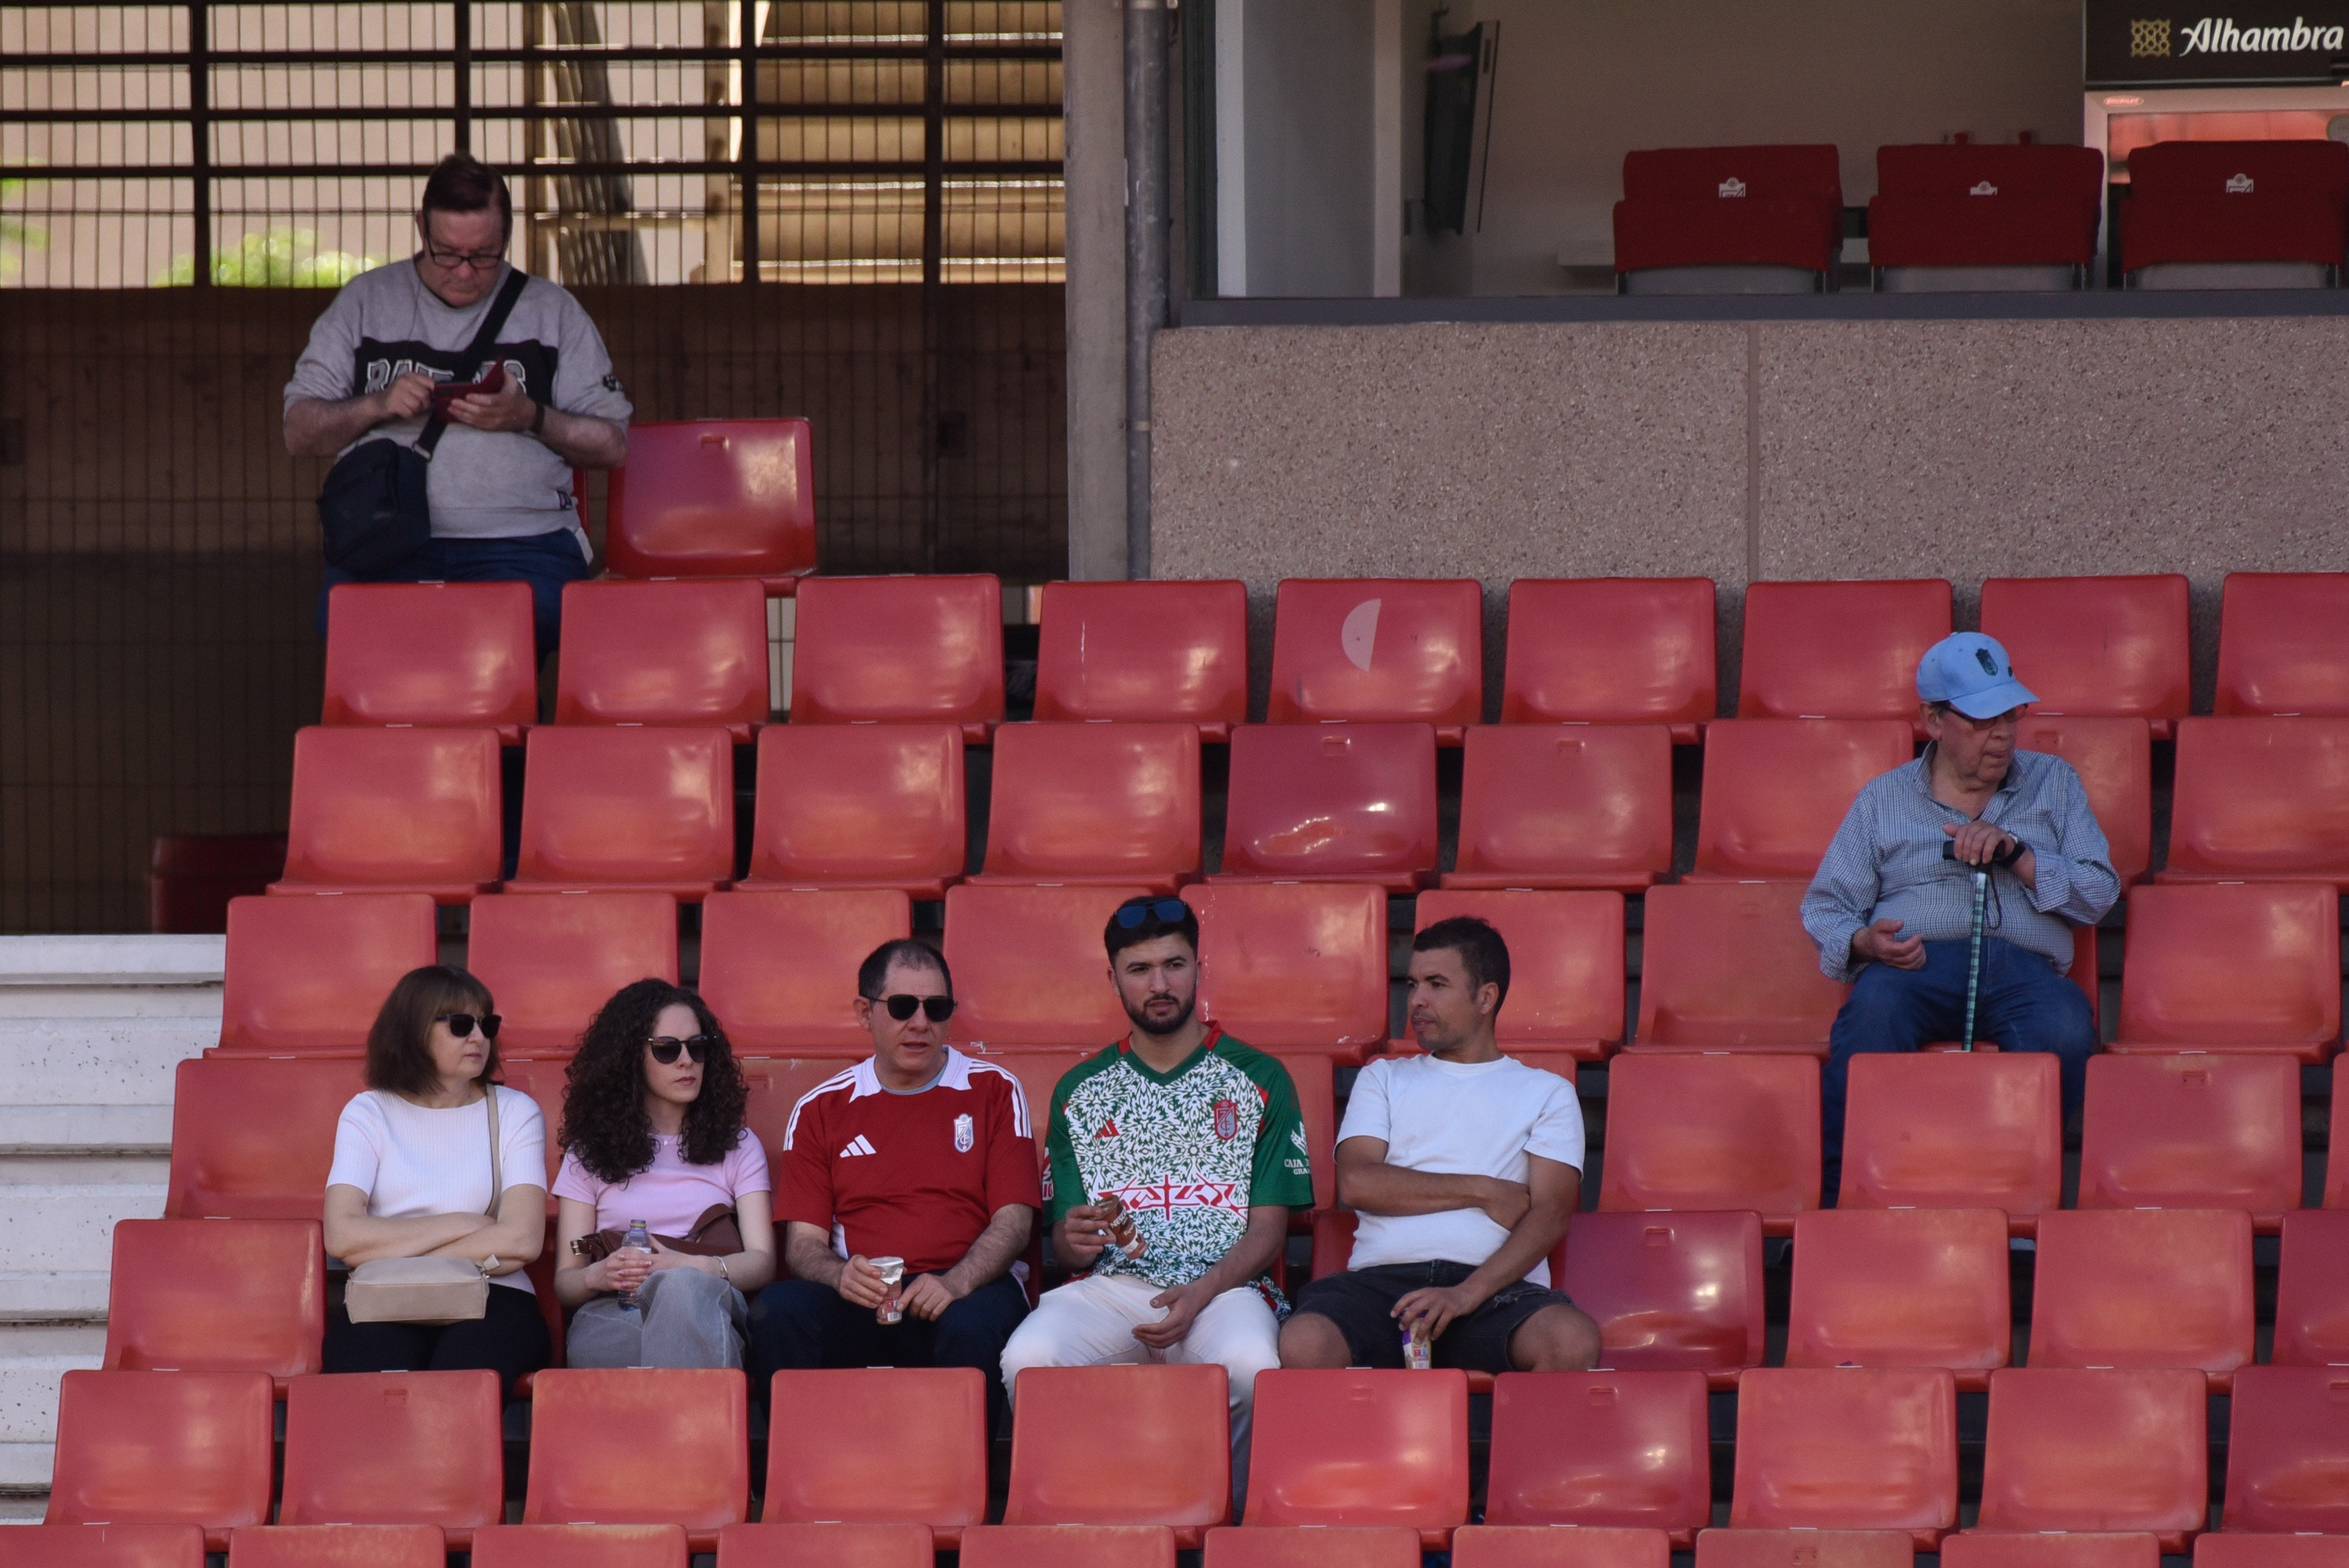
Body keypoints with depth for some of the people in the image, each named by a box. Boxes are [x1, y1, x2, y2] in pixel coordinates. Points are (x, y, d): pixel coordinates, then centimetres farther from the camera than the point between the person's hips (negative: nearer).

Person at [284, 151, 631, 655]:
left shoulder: (552, 311, 16)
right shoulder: (365, 301, 18)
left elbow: (612, 445, 12)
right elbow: (299, 433, 14)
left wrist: (531, 417, -6)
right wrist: (379, 405, -5)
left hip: (520, 538, 0)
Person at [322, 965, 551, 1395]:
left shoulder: (515, 1112, 13)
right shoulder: (368, 1114, 13)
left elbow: (523, 1241, -4)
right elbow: (342, 1236, -4)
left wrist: (393, 1253, -6)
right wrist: (463, 1226, -4)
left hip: (491, 1299, 0)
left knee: (467, 1355, -37)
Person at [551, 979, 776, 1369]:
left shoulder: (738, 1147, 23)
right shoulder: (590, 1154, 22)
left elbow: (762, 1261, 8)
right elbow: (564, 1281, 15)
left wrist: (691, 1266, -15)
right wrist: (598, 1276, -12)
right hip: (611, 1319, 0)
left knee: (684, 1286, -42)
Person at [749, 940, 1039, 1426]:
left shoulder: (993, 1091, 12)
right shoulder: (820, 1111, 15)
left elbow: (1013, 1221, 3)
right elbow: (803, 1240, 9)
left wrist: (955, 1283, -18)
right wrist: (841, 1276, -16)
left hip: (968, 1288, -1)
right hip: (861, 1296, 1)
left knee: (971, 1326, -39)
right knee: (777, 1312, -31)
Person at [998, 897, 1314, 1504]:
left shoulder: (1259, 1080, 13)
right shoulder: (1079, 1091, 19)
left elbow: (1268, 1228, 7)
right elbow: (1064, 1244, 16)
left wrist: (1201, 1294, -13)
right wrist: (1075, 1238, -11)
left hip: (1223, 1288, -1)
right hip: (1111, 1288, 1)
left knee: (1250, 1364, -38)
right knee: (1027, 1360, -33)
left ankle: (1221, 1508, -14)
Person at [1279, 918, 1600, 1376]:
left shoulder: (1548, 1093, 19)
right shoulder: (1383, 1079, 25)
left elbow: (1549, 1214, 3)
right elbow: (1356, 1183, 6)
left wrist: (1470, 1293, -15)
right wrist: (1482, 1191, 0)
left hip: (1495, 1284, -1)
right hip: (1383, 1276, 1)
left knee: (1573, 1343, -38)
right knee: (1302, 1346, -36)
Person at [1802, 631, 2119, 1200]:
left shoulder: (2053, 783, 23)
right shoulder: (1884, 799, 21)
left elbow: (2099, 893, 12)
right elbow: (1825, 907, 16)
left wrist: (2014, 854, -3)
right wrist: (1864, 943, -8)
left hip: (2022, 967, 1)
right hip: (1916, 963, 0)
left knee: (2066, 1029, -37)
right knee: (1873, 1014, -38)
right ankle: (1839, 1199, -36)